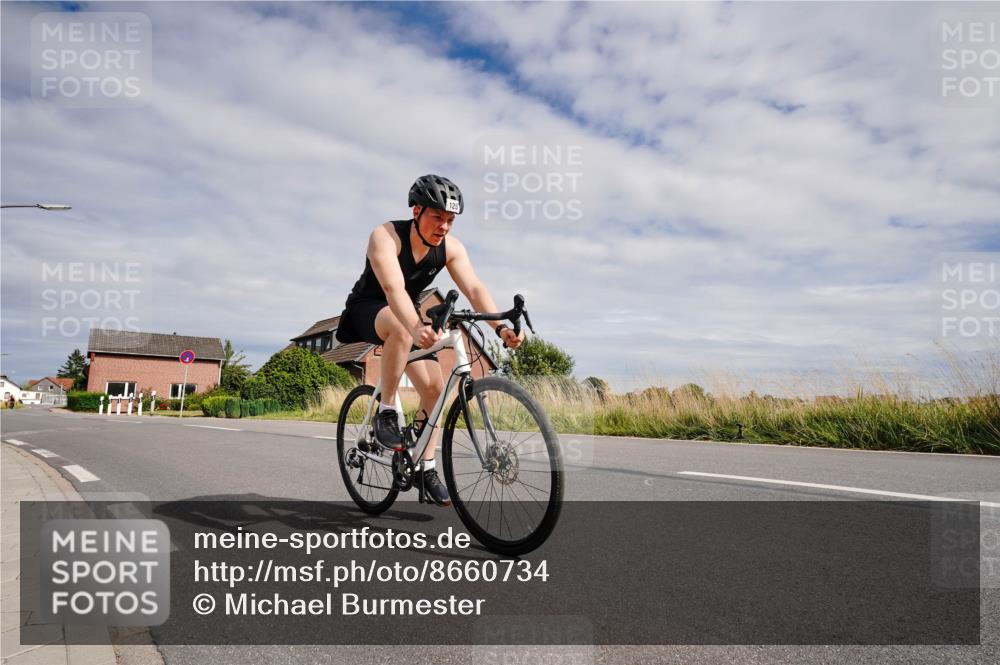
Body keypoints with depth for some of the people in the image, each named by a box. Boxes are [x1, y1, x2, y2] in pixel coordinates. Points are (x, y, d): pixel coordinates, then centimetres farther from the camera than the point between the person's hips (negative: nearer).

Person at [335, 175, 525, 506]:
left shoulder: (451, 247, -13)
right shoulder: (386, 236, -28)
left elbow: (474, 288, -25)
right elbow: (393, 288, -43)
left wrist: (501, 326, -43)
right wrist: (416, 327, -62)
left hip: (408, 317, 5)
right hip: (367, 310, -5)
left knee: (434, 388, -8)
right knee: (400, 326, -40)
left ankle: (425, 467, 6)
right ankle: (386, 413, -26)